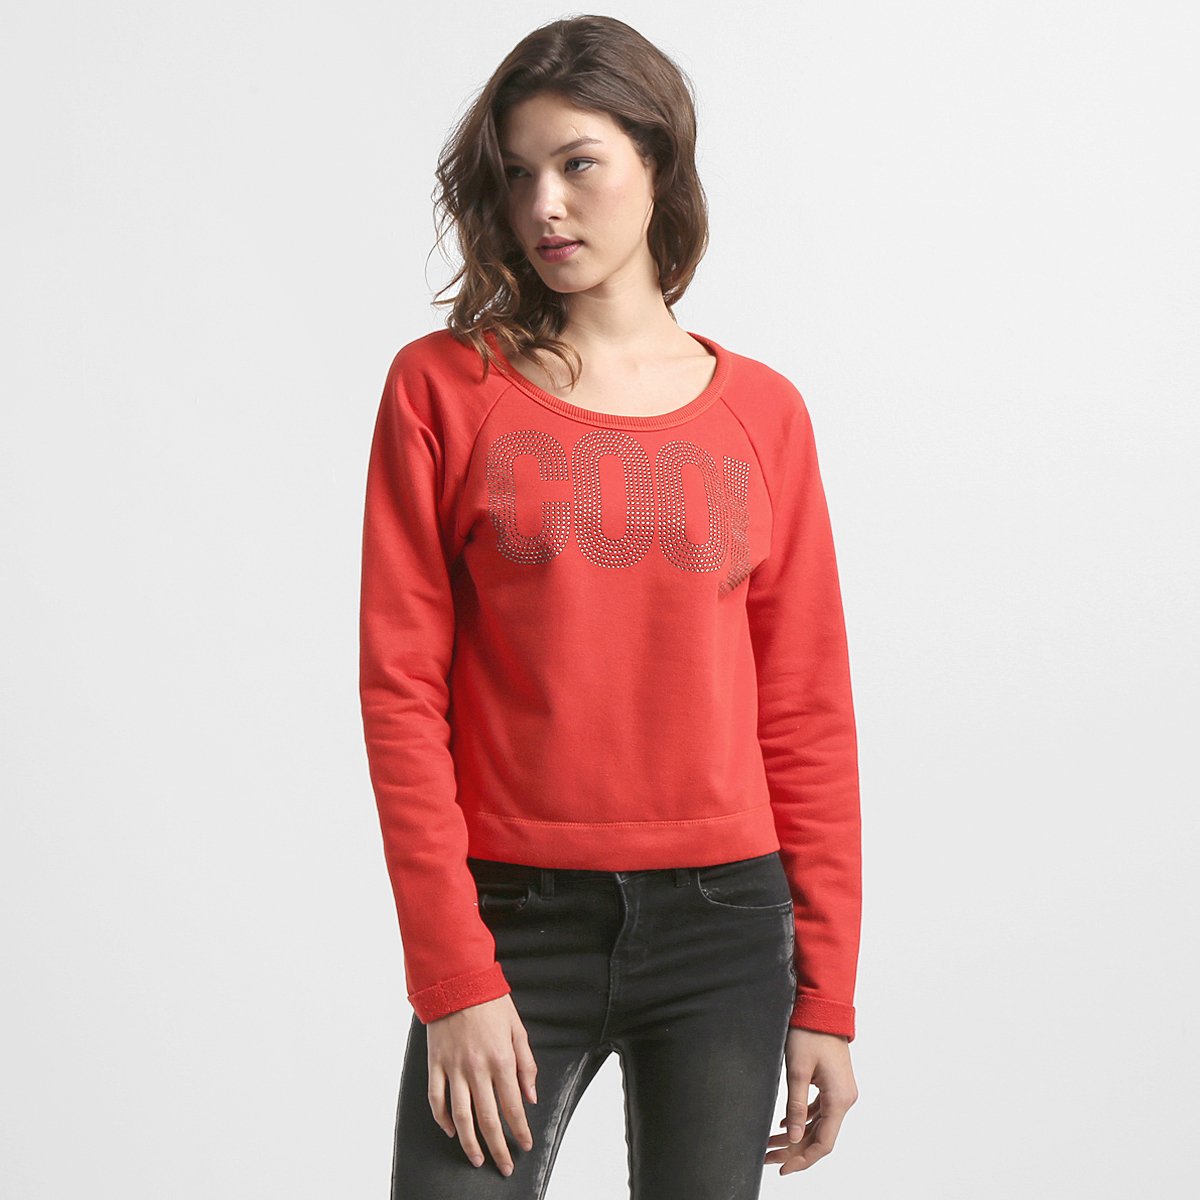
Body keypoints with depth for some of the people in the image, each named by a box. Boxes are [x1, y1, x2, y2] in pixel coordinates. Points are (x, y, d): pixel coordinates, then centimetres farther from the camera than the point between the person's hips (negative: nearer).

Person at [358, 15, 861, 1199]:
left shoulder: (761, 412, 5)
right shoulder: (441, 388, 0)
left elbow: (806, 713, 5)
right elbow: (401, 692, -4)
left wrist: (826, 996, 3)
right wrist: (453, 977, -10)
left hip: (724, 924, 2)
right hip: (514, 921, -1)